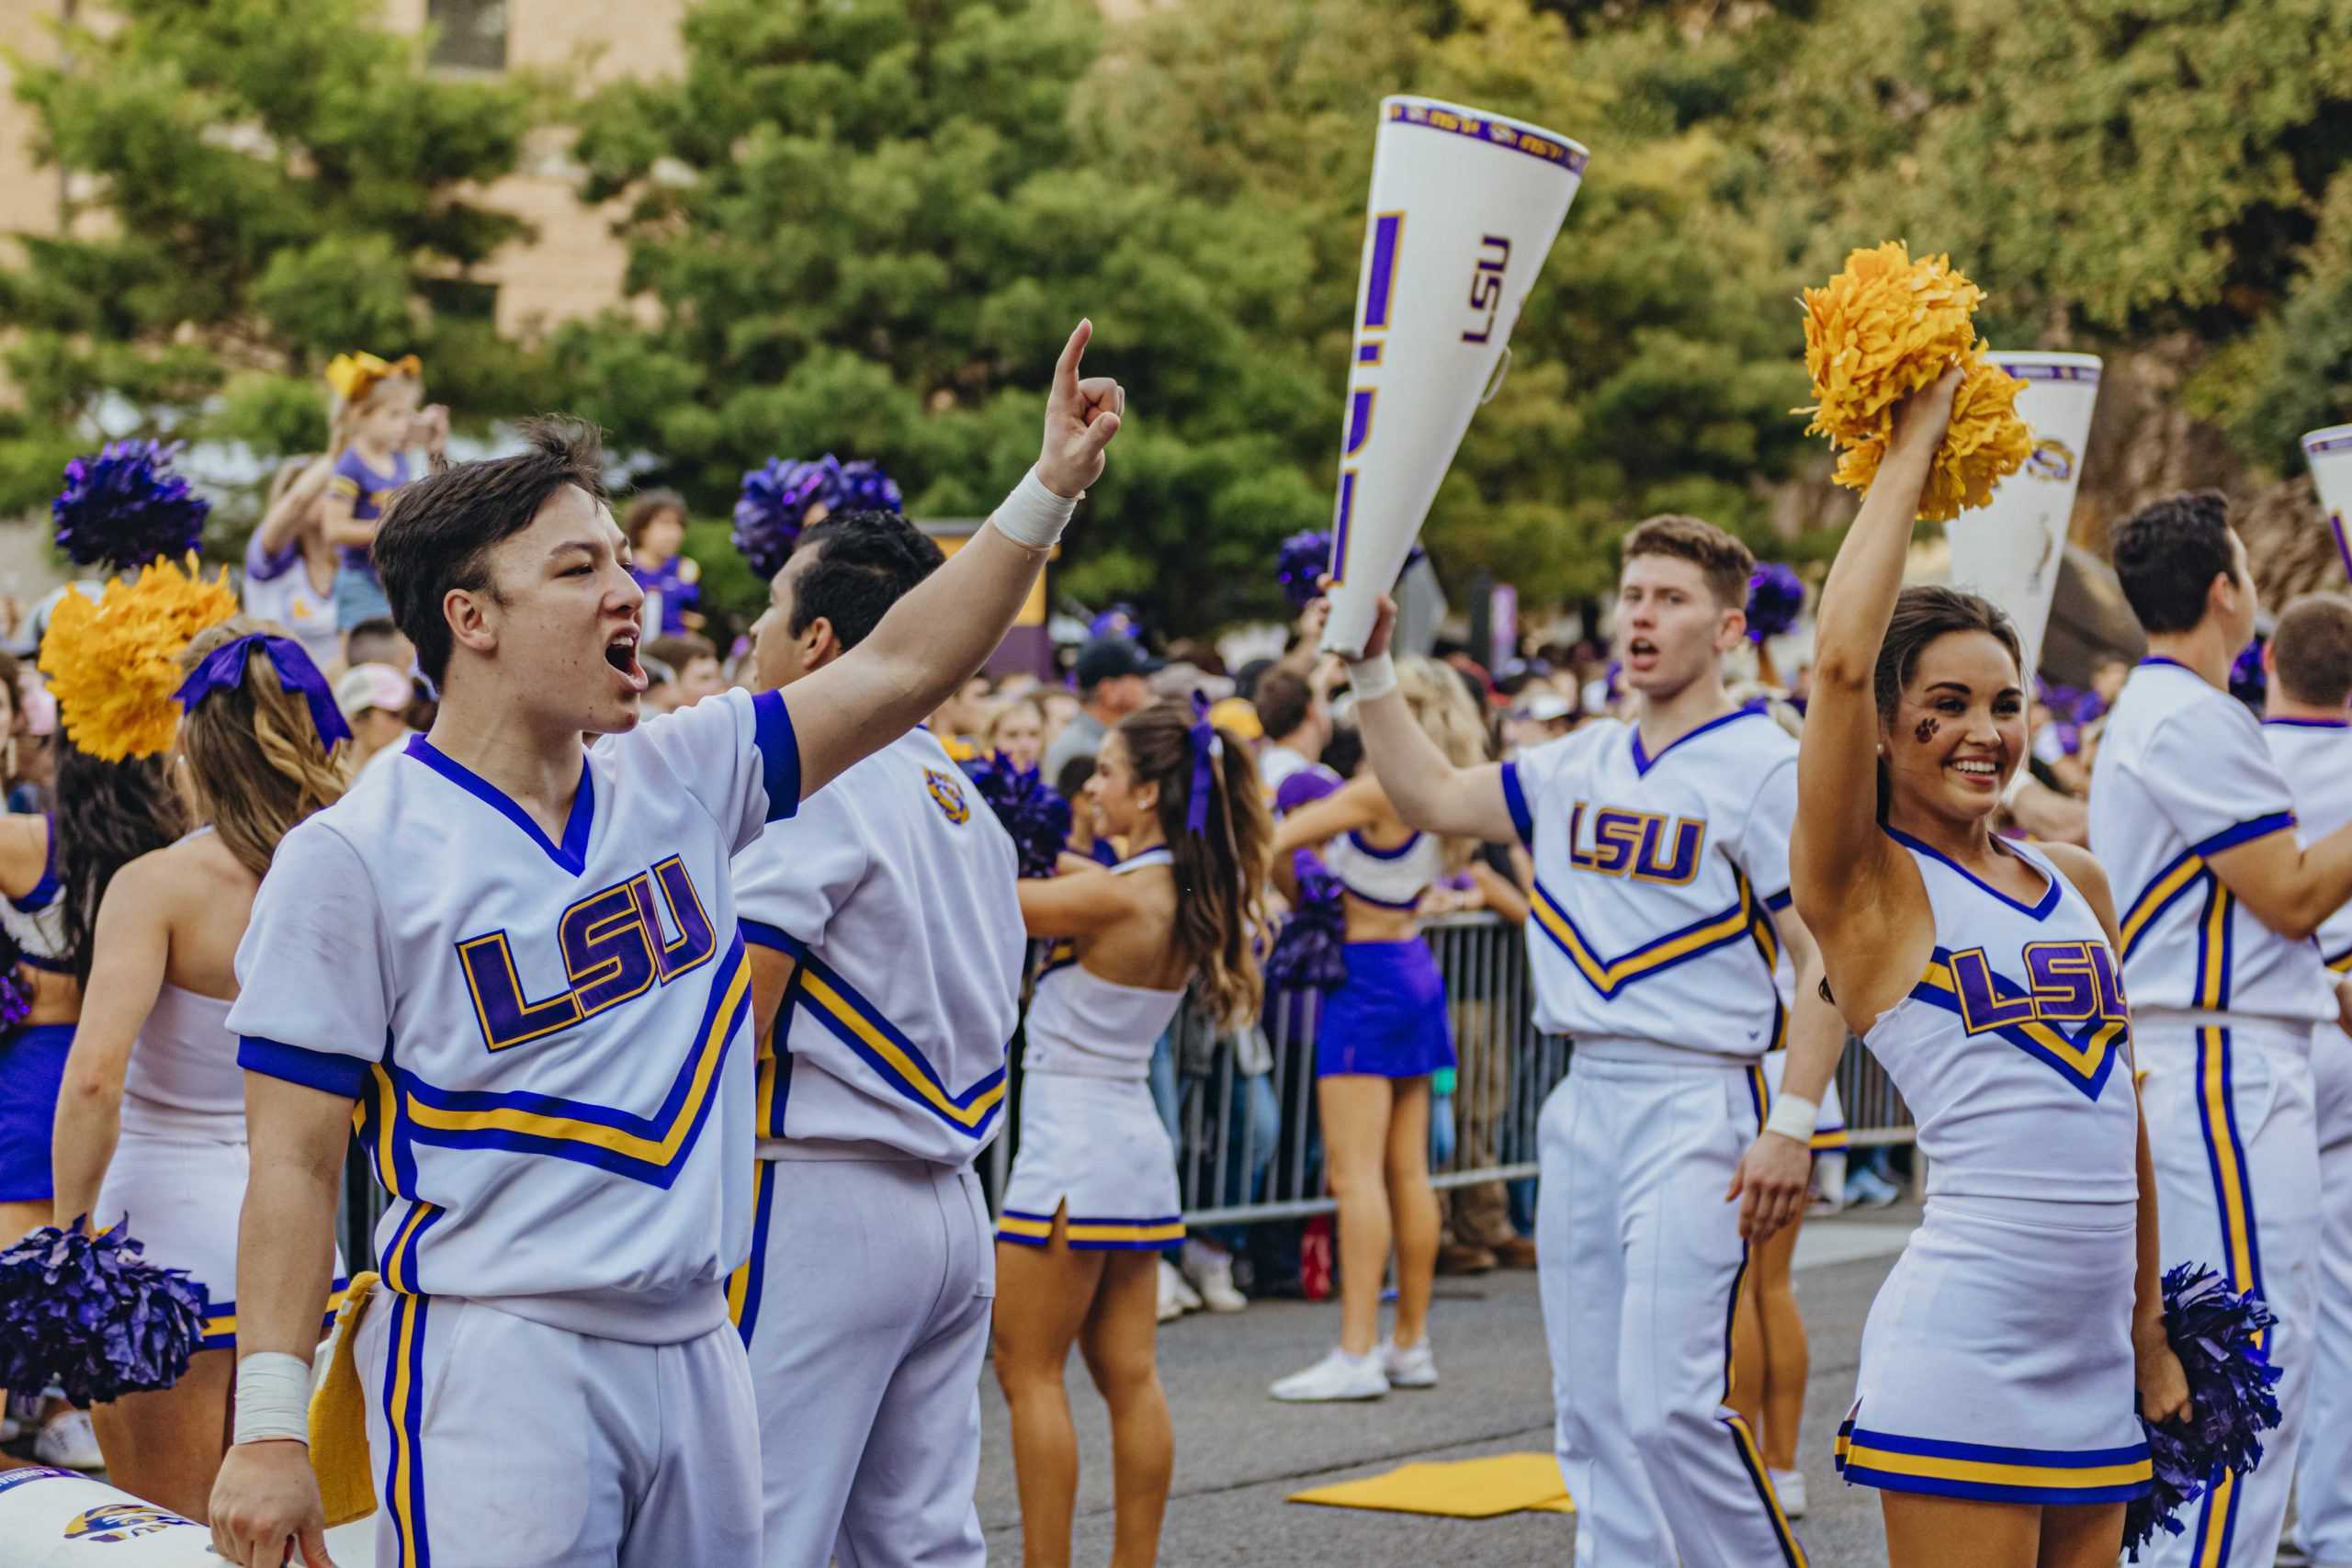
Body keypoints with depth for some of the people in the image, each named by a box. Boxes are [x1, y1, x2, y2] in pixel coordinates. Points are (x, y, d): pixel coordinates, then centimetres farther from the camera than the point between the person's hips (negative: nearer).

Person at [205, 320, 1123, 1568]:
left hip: (694, 1354, 6)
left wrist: (1051, 484, 2)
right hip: (494, 1360, -6)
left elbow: (898, 671, 10)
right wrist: (269, 1425, -14)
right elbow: (295, 1163, -9)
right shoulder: (352, 857, -8)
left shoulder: (678, 780, 9)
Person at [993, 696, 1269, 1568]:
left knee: (1028, 1370, -1)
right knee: (1129, 1378, 9)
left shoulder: (1120, 897, -18)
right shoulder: (1188, 896, 6)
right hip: (1135, 1145, 8)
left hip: (1072, 1153, -8)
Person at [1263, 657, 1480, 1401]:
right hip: (1414, 968, 9)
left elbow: (1277, 843, -19)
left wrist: (1298, 894, -2)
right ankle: (1411, 1343, 16)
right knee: (1408, 1172, 11)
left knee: (1356, 1173, -9)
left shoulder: (1379, 791, -18)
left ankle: (1357, 1353, -12)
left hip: (1368, 972, -9)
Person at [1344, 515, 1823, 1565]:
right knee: (1591, 1407, 8)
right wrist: (1372, 667, 12)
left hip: (1697, 1104, -7)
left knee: (1669, 1400, -15)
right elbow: (1434, 800, 21)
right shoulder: (1581, 766, 14)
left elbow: (1827, 962, -10)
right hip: (1586, 1099, 7)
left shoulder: (1762, 768, -7)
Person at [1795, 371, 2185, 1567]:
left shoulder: (2077, 880, 15)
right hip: (1960, 1362, -6)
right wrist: (1911, 445, -7)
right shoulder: (1868, 887, -3)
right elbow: (1841, 658, -16)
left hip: (2095, 1371, 7)